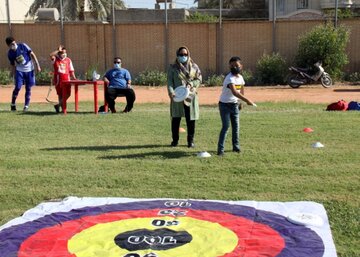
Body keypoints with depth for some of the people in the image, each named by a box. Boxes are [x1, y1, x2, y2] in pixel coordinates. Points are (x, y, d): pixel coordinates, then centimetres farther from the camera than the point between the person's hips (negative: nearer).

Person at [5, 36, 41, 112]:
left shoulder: (23, 46, -11)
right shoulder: (10, 53, -4)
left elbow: (32, 54, -8)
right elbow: (13, 65, 6)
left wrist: (37, 65, -12)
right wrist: (13, 74, 6)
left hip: (29, 70, -1)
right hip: (19, 71, 1)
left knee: (28, 88, 2)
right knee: (17, 87, -8)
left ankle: (26, 106, 12)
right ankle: (13, 104, 9)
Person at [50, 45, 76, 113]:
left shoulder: (68, 60, 8)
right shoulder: (55, 59, 2)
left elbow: (71, 70, 10)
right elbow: (51, 55, -20)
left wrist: (73, 77, 0)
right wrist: (58, 50, -17)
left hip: (66, 79, 2)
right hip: (58, 80, -1)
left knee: (68, 94, -8)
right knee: (60, 94, 8)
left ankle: (58, 105, 4)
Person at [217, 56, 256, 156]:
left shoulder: (240, 77, 1)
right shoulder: (230, 78, -25)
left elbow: (241, 90, 20)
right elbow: (234, 92, -41)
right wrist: (247, 100, -48)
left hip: (234, 104, 7)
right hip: (225, 105, -7)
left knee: (236, 126, 10)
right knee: (226, 126, -13)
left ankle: (236, 146, 24)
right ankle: (220, 149, -10)